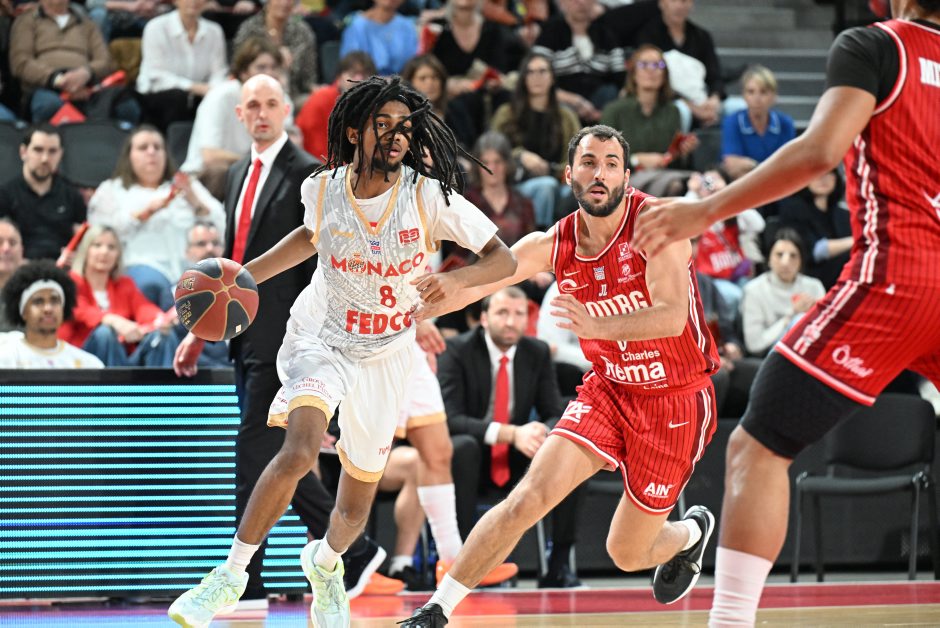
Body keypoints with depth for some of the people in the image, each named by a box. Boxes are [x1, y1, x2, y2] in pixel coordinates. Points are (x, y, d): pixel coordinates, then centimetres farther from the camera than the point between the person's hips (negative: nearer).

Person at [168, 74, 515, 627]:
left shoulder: (428, 197, -17)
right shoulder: (323, 188, -10)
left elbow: (503, 259, -15)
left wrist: (453, 280, -35)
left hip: (385, 355, 1)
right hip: (320, 339, -1)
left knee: (356, 507, 10)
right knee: (299, 452, -31)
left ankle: (326, 563, 48)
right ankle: (231, 576, -16)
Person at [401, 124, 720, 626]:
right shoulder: (551, 245, -5)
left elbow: (672, 316, -32)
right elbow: (472, 284, 3)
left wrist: (595, 326, -47)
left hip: (676, 401, -3)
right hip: (609, 390, 3)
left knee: (628, 554, 5)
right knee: (529, 497, -18)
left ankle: (691, 533, 41)